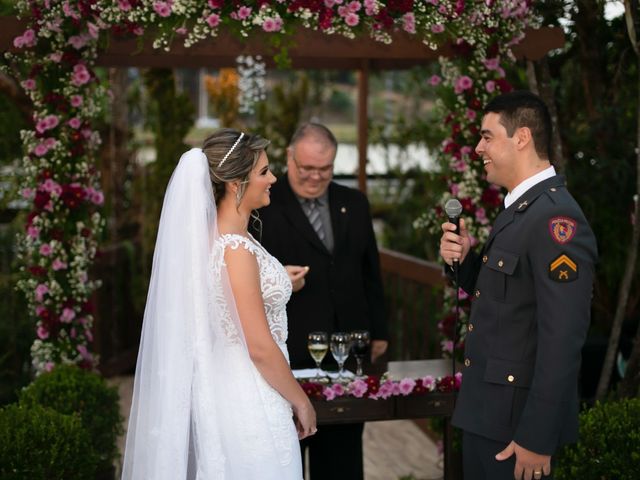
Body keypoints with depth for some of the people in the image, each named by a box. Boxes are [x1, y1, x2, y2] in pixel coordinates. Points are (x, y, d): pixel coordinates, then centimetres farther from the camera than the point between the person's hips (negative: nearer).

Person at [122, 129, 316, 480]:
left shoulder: (217, 236, 5)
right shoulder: (236, 250, -23)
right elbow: (261, 347, -21)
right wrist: (300, 401, -10)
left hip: (226, 386, 9)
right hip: (248, 398, -9)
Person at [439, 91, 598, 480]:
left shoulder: (555, 218, -21)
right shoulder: (520, 208, 10)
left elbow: (562, 340, -24)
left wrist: (536, 438, -23)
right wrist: (464, 260, -1)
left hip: (517, 418, -9)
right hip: (487, 411, 9)